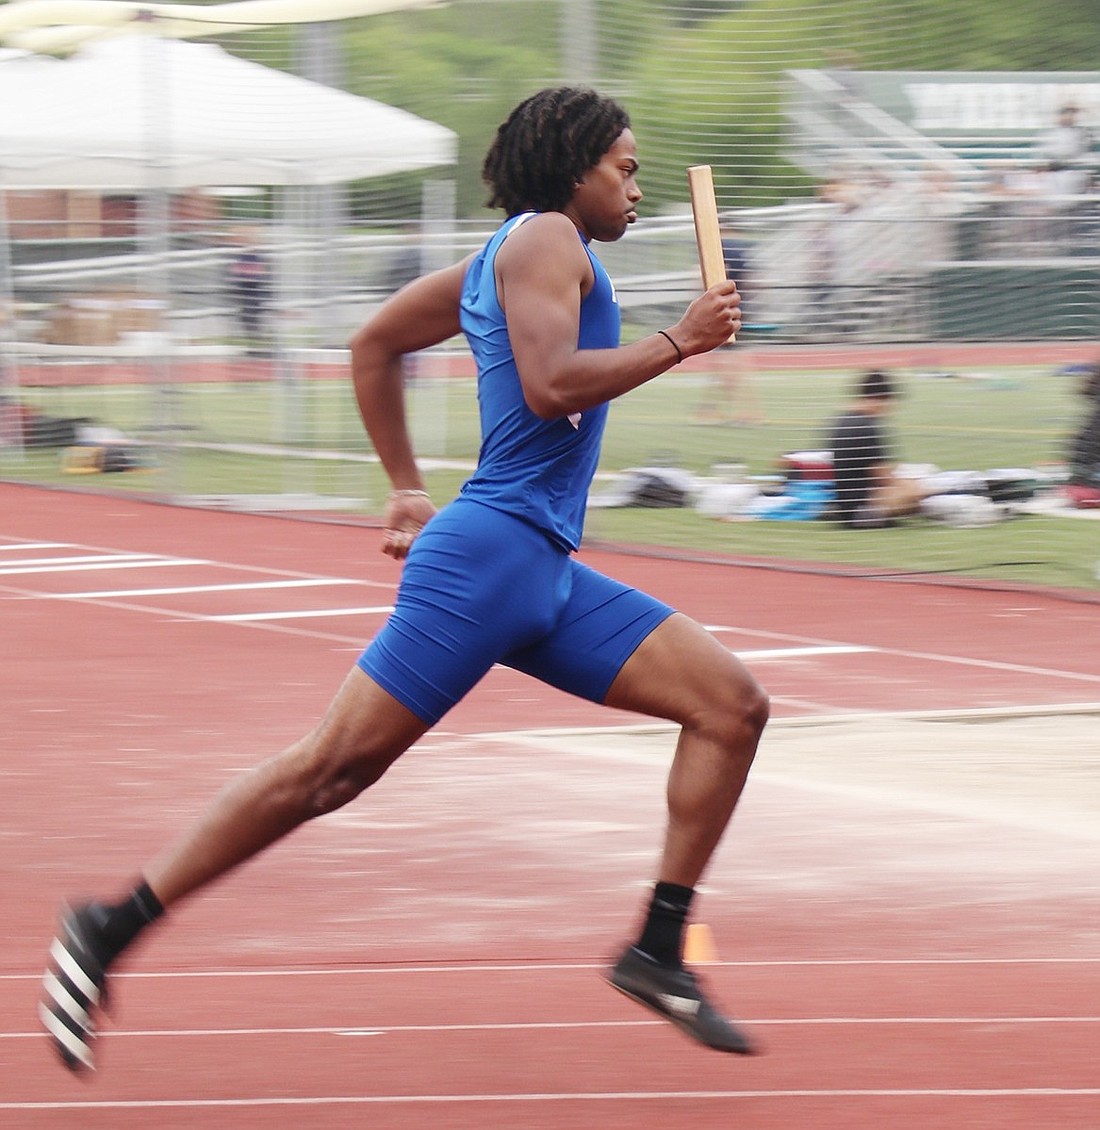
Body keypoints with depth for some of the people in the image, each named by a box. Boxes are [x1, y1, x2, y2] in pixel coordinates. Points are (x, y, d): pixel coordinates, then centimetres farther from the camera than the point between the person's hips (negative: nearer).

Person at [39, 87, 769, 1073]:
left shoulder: (503, 262, 22)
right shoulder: (543, 236, -6)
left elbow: (375, 342, 30)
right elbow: (550, 386, -20)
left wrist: (408, 488, 31)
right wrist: (681, 340, -11)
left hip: (546, 576, 10)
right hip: (491, 553, -10)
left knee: (733, 704, 1)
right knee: (334, 767, -10)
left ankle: (658, 951, 0)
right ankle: (112, 927, -4)